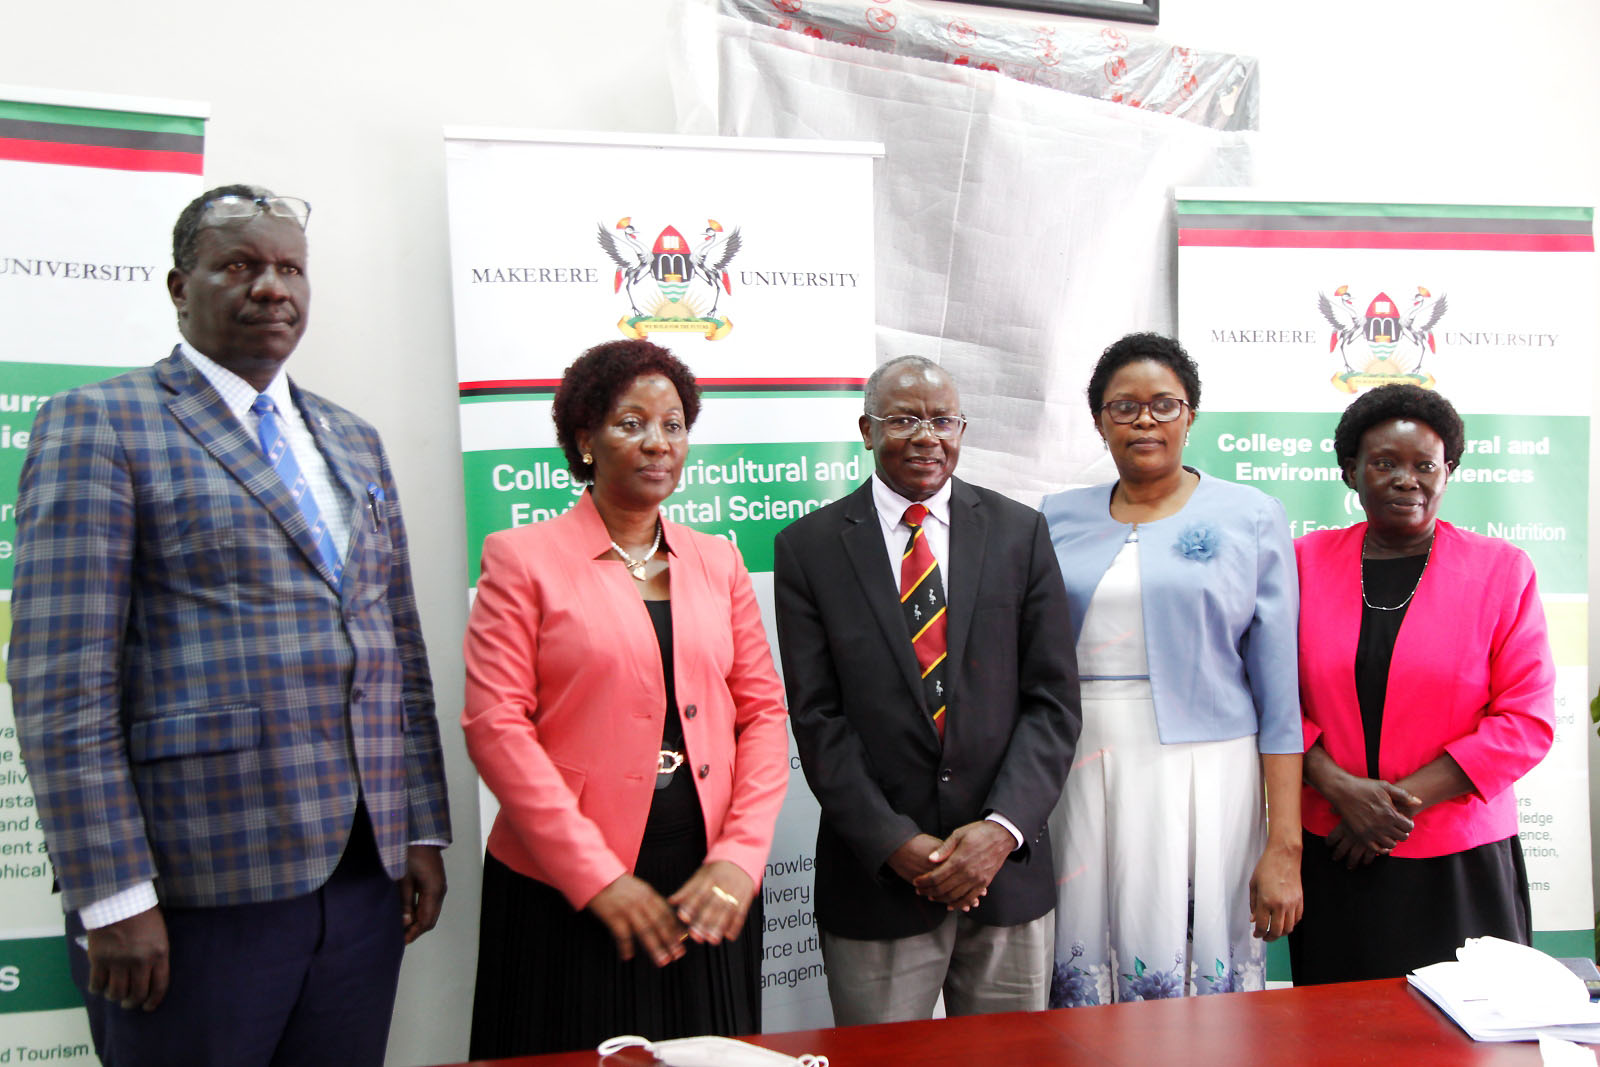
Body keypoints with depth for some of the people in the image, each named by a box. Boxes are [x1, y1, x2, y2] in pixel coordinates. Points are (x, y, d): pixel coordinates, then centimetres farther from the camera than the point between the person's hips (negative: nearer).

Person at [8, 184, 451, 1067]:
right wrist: (112, 894, -13)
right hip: (198, 887, -5)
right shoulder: (97, 424, -2)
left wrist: (424, 829, 9)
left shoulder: (354, 441, 15)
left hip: (364, 873, 5)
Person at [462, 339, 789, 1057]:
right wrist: (597, 876, -13)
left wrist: (740, 855, -7)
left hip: (708, 890, 4)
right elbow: (495, 724, -9)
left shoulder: (718, 561, 10)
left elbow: (763, 712, 6)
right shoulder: (523, 558, -2)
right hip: (564, 894, -3)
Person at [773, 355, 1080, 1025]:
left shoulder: (1019, 532, 3)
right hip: (875, 873, -1)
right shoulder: (808, 547, -1)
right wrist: (894, 843, -12)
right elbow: (816, 717, -5)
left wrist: (1003, 827, -11)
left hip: (1006, 865, 2)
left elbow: (1052, 699, 0)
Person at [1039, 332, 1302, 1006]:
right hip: (1078, 780, 2)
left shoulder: (1250, 517, 3)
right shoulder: (1056, 520, 9)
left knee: (1203, 980, 1)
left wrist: (1285, 847, -5)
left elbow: (1279, 691, 0)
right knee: (1081, 981, 4)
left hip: (1204, 783, -2)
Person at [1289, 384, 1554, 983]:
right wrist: (1340, 787, -13)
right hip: (1332, 852, 1)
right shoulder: (1307, 560, 5)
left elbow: (1527, 721, -4)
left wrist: (1400, 799, -11)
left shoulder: (1502, 570, 1)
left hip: (1458, 861, -1)